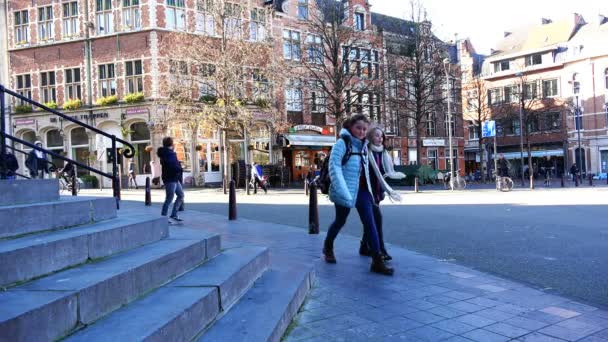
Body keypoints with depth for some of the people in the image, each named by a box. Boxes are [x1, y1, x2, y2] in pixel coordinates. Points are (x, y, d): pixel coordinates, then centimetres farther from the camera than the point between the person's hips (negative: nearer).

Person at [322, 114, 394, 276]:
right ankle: (328, 247, 38)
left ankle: (377, 261, -4)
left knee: (370, 222, -4)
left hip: (361, 189, 6)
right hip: (346, 190, -6)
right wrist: (343, 191, -28)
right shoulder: (342, 143, -11)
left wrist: (368, 188, 15)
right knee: (340, 221, 11)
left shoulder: (363, 145, 11)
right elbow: (334, 167, -20)